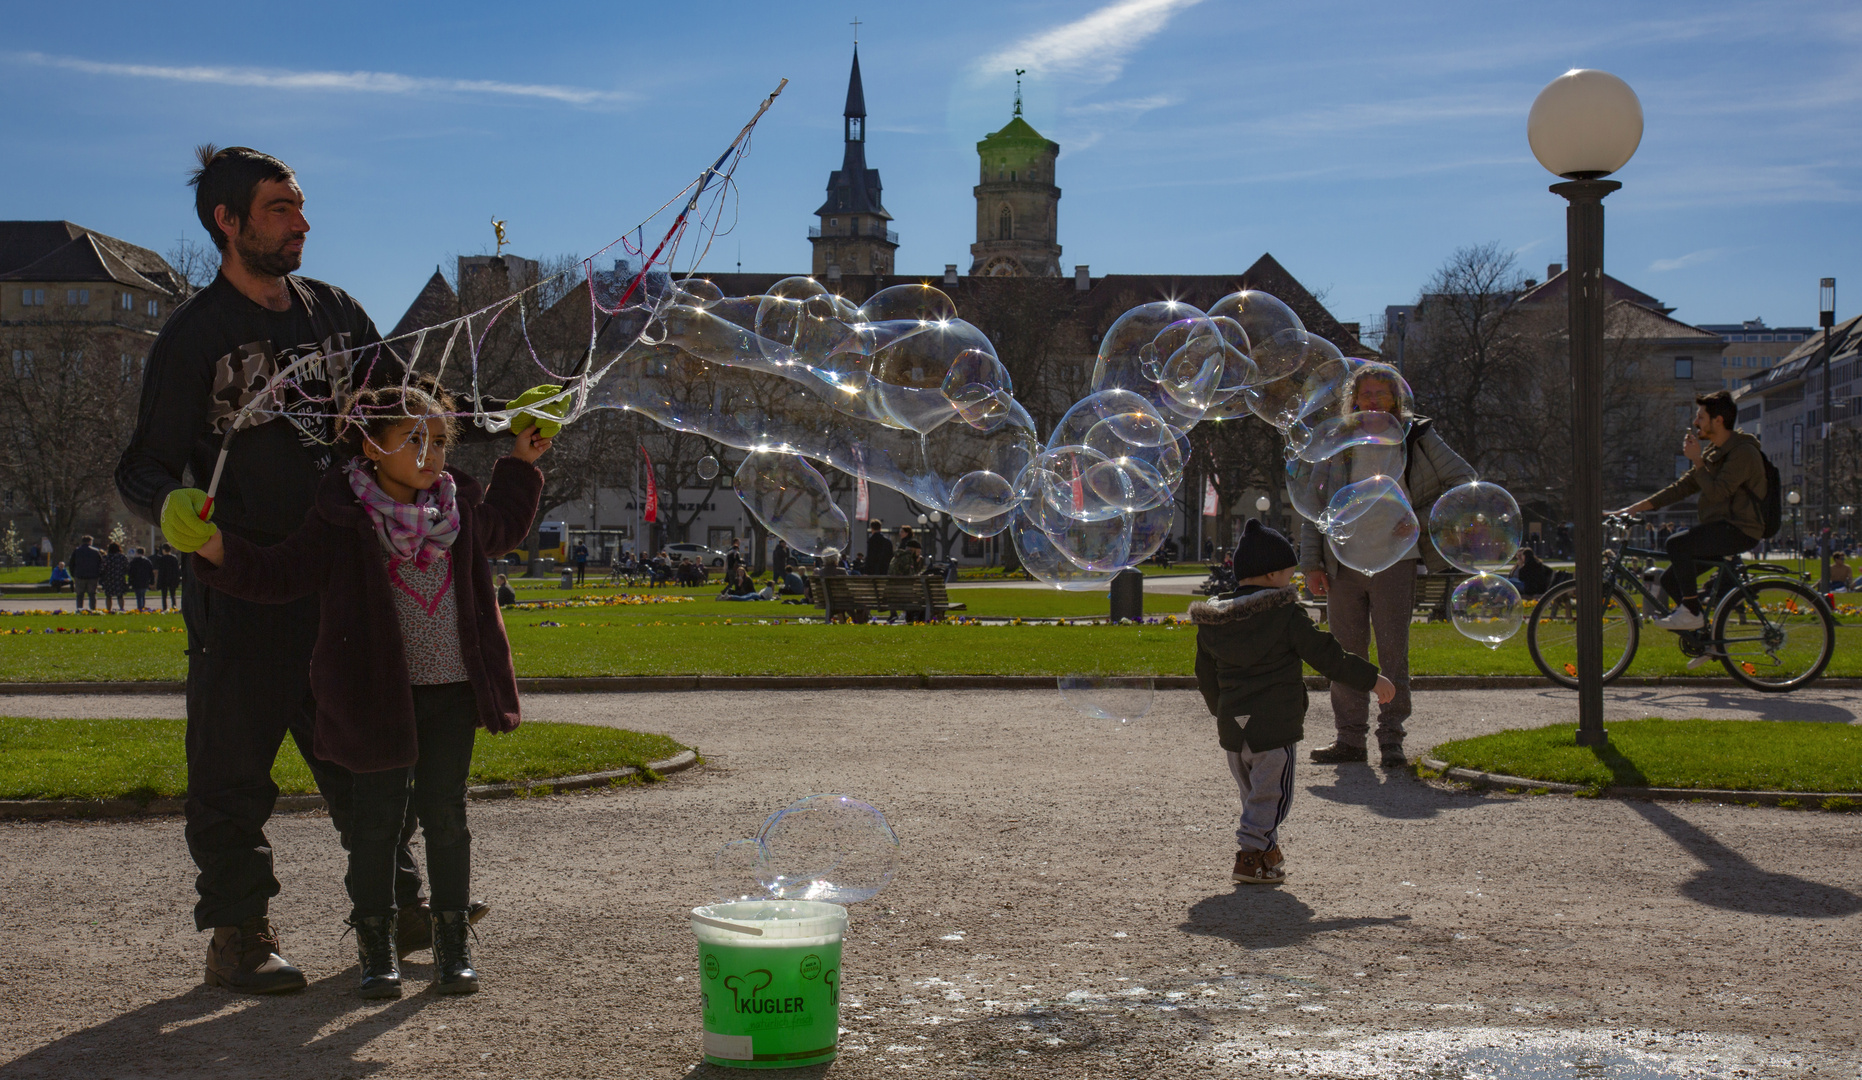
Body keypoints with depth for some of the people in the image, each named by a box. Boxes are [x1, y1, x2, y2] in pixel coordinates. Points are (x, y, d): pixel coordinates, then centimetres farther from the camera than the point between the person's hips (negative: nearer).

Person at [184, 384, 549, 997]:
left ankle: (452, 942, 17)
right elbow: (279, 575, -6)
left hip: (451, 690, 3)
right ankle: (376, 945, 16)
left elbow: (503, 528, 29)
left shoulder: (460, 507, 7)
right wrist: (219, 553, -20)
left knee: (445, 813, 7)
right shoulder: (341, 519, -6)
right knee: (376, 816, 2)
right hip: (376, 692, -3)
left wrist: (520, 466, 28)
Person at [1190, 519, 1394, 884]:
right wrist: (1372, 680, 1)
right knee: (1270, 794, 0)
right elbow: (1326, 655, -8)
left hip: (1231, 724, 6)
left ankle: (1267, 851, 27)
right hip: (1274, 724, -6)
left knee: (1252, 792, 20)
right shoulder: (1285, 614, -9)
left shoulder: (1210, 621, 8)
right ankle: (1251, 857, -5)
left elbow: (1206, 676, 16)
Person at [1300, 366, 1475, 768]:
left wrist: (1421, 520, 0)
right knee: (1346, 651, 4)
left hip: (1394, 560, -2)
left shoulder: (1415, 437, 5)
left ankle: (1391, 740, 3)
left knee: (1394, 651, -3)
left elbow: (1462, 479, 11)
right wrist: (1312, 564, 3)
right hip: (1344, 563, 2)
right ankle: (1350, 738, 11)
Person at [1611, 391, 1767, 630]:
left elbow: (1716, 492, -23)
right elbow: (1681, 487, 14)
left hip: (1739, 531, -10)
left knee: (1677, 544, -28)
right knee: (1670, 579, 3)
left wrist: (1697, 460, -16)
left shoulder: (1743, 452, -13)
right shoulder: (1713, 453, 16)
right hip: (1719, 529, 10)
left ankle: (1691, 612, -20)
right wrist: (1635, 509, 8)